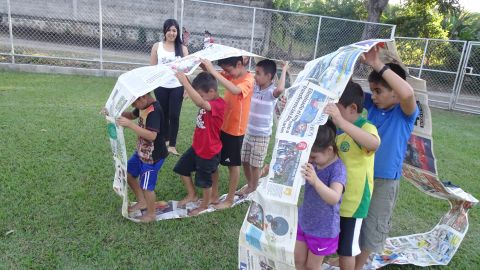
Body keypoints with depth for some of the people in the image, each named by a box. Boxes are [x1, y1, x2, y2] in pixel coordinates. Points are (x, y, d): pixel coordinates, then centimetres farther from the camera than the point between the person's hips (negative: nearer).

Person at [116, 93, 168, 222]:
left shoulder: (154, 111, -29)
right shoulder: (143, 106, -1)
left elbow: (152, 135, -38)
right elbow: (132, 115, 18)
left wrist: (130, 124, -40)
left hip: (153, 157, -10)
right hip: (141, 152, 10)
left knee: (146, 186, 2)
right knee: (128, 174, 21)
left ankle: (151, 214, 27)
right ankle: (142, 202, 40)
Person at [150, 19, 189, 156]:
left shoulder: (182, 48, 2)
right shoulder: (157, 46, 3)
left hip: (177, 87, -1)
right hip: (161, 86, 1)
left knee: (174, 115, -1)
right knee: (163, 114, 13)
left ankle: (172, 145, 9)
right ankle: (165, 139, 31)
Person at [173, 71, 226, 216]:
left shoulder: (219, 104, -28)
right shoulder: (208, 101, 0)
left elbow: (200, 103, -45)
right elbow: (194, 91, 11)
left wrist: (185, 82, -46)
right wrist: (186, 80, -9)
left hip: (209, 151, -9)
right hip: (196, 147, 9)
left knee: (204, 181, 11)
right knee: (182, 168, 20)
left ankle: (204, 205, 38)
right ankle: (191, 195, 40)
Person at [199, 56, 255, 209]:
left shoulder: (248, 80, -19)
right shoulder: (231, 75, 4)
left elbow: (235, 90, -40)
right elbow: (210, 72, 3)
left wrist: (213, 71, -40)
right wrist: (206, 65, -19)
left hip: (235, 130, -7)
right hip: (221, 125, 7)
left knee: (233, 165, 8)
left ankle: (230, 200, 25)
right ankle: (214, 195, 28)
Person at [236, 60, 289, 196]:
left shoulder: (272, 92, -19)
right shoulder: (255, 87, 0)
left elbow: (280, 89, -43)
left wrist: (284, 70, -31)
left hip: (261, 135, -7)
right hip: (248, 132, 7)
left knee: (255, 164, 8)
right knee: (244, 161, 17)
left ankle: (253, 188, 29)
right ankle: (249, 184, 38)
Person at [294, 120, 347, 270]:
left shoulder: (338, 168, -26)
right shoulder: (312, 162, -7)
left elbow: (334, 198, -40)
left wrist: (315, 181, -56)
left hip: (323, 228, -6)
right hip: (304, 221, 6)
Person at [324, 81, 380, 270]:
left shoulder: (366, 128, -20)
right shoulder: (336, 128, 2)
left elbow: (374, 143, -45)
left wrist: (341, 122, -55)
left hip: (352, 200, -7)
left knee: (346, 249, 11)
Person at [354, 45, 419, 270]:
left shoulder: (406, 113, -19)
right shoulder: (373, 104, -5)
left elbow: (408, 93, -41)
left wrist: (378, 65, -39)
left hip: (385, 181, -5)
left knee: (373, 228, 13)